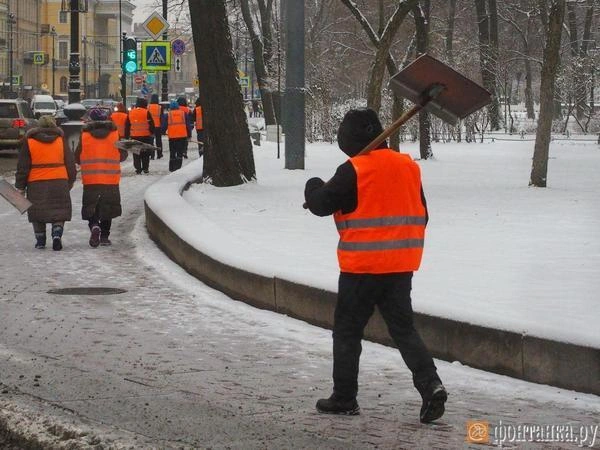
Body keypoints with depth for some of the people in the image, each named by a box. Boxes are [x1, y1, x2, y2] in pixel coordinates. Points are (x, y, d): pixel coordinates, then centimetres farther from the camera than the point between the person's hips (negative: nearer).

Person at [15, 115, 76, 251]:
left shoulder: (29, 142, 1)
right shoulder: (61, 141, 5)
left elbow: (22, 166, 0)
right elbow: (70, 163, 9)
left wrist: (20, 186, 6)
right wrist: (71, 181, 22)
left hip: (36, 184, -1)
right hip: (59, 182, 1)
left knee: (38, 213, 11)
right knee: (59, 212, 7)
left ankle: (40, 240, 11)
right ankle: (57, 234, -12)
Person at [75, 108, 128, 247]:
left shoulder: (84, 136, -2)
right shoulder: (115, 135, -1)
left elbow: (77, 158, 5)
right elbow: (123, 155, 8)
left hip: (90, 179, -1)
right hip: (111, 179, 1)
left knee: (90, 208, 7)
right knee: (107, 209, 13)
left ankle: (94, 226, -20)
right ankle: (104, 236, 13)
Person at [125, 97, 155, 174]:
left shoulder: (130, 113, 5)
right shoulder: (146, 112, -7)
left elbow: (127, 126, 8)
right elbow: (151, 124, -6)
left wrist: (127, 136, 14)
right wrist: (152, 133, 5)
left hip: (134, 136, 2)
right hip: (146, 136, -2)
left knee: (136, 154, 7)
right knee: (145, 153, 9)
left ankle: (138, 169, 3)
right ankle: (145, 168, 8)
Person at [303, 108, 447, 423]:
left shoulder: (353, 171, -13)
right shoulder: (409, 166, 8)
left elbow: (321, 204, -7)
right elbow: (420, 216, 14)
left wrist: (313, 186, 15)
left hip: (362, 266, -5)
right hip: (401, 266, 6)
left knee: (347, 329, 9)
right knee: (403, 328, 11)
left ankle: (344, 398, 14)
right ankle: (430, 384, -8)